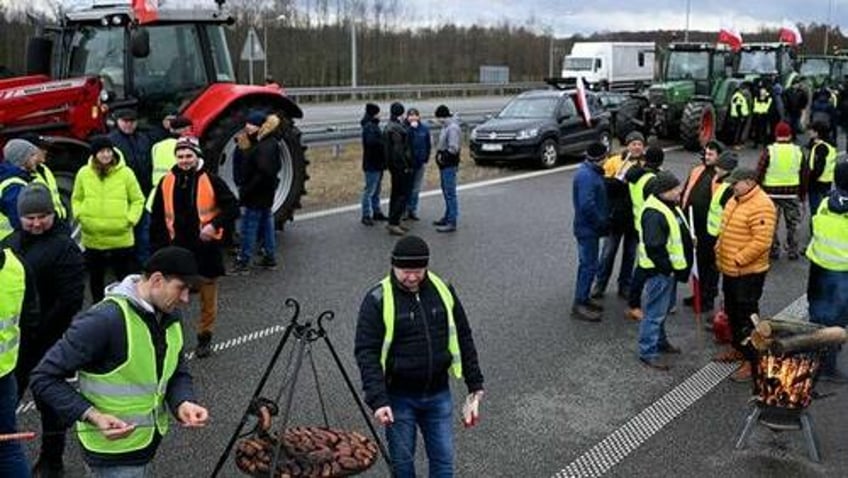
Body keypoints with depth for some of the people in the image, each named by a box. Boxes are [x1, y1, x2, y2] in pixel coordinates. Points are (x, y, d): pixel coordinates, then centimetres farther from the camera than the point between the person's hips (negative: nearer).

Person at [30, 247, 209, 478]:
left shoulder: (170, 316, -1)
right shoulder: (105, 319, -24)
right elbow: (44, 378, -20)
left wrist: (183, 403, -13)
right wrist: (93, 416, -29)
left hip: (149, 440, 7)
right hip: (114, 450, -7)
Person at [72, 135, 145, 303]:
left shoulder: (125, 173, -6)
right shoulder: (84, 173, 0)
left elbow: (138, 200, 1)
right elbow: (76, 199, 13)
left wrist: (130, 219, -11)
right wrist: (80, 215, -4)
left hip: (121, 238, -3)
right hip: (93, 238, 3)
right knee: (96, 278, 18)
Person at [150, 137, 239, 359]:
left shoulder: (211, 181, -6)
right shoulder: (166, 183, 3)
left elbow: (232, 207, -4)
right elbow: (157, 218, 10)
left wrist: (215, 225, -18)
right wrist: (159, 246, 7)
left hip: (206, 248, -2)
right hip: (177, 248, 2)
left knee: (208, 298, 10)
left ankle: (204, 337, 25)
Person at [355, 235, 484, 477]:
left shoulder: (443, 290, 0)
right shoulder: (378, 300, -12)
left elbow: (463, 340, 8)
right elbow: (366, 352, -15)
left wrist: (475, 386, 8)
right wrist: (377, 400, -24)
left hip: (438, 395, 3)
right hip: (399, 397, -3)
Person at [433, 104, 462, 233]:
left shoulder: (453, 128, -18)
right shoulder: (446, 127, 13)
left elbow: (453, 148, -23)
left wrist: (443, 156, -14)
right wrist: (439, 153, 6)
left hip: (449, 165, -10)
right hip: (444, 165, 10)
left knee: (450, 193, -8)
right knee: (446, 192, 19)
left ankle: (452, 223, -6)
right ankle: (448, 217, 31)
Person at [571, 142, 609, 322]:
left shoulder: (593, 172, 10)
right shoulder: (586, 176, -24)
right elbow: (587, 205, -30)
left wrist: (604, 221, 11)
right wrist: (602, 223, -19)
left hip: (591, 227, 10)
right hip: (587, 228, -10)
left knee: (588, 264, 19)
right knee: (589, 265, -5)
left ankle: (584, 298, 31)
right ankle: (579, 305, 1)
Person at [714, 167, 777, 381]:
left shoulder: (761, 206, -22)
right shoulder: (736, 200, 8)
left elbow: (761, 242, -27)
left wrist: (738, 260, -23)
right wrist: (719, 250, 10)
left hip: (748, 273, -9)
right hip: (730, 270, 9)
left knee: (747, 317, -2)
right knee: (732, 312, 22)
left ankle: (752, 361, 8)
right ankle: (738, 348, 39)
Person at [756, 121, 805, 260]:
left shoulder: (769, 151, -8)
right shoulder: (798, 151, 0)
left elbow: (759, 172, -9)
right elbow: (804, 174, 6)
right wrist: (802, 193, 15)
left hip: (772, 192, -2)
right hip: (792, 193, 2)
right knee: (792, 224, 14)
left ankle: (773, 251, 15)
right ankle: (792, 252, 18)